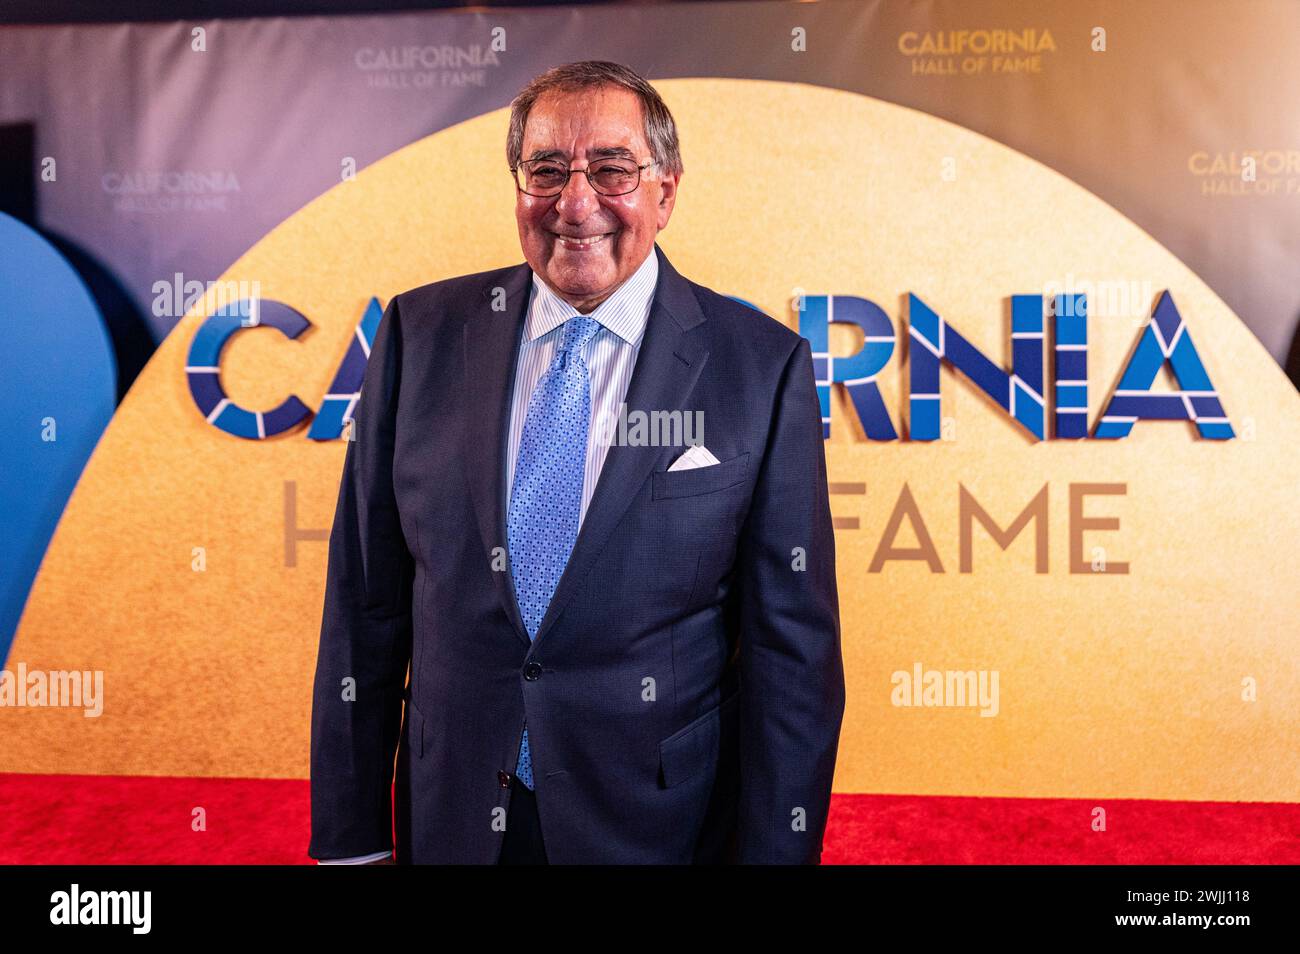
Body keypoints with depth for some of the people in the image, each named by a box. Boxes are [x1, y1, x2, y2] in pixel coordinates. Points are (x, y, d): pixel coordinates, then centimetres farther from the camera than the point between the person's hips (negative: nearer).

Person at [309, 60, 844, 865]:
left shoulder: (762, 367, -9)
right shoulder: (422, 334, -2)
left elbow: (792, 649, -7)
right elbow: (366, 597, 0)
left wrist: (773, 852, -8)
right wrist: (351, 837, 0)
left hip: (659, 828, -2)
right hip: (448, 826, 2)